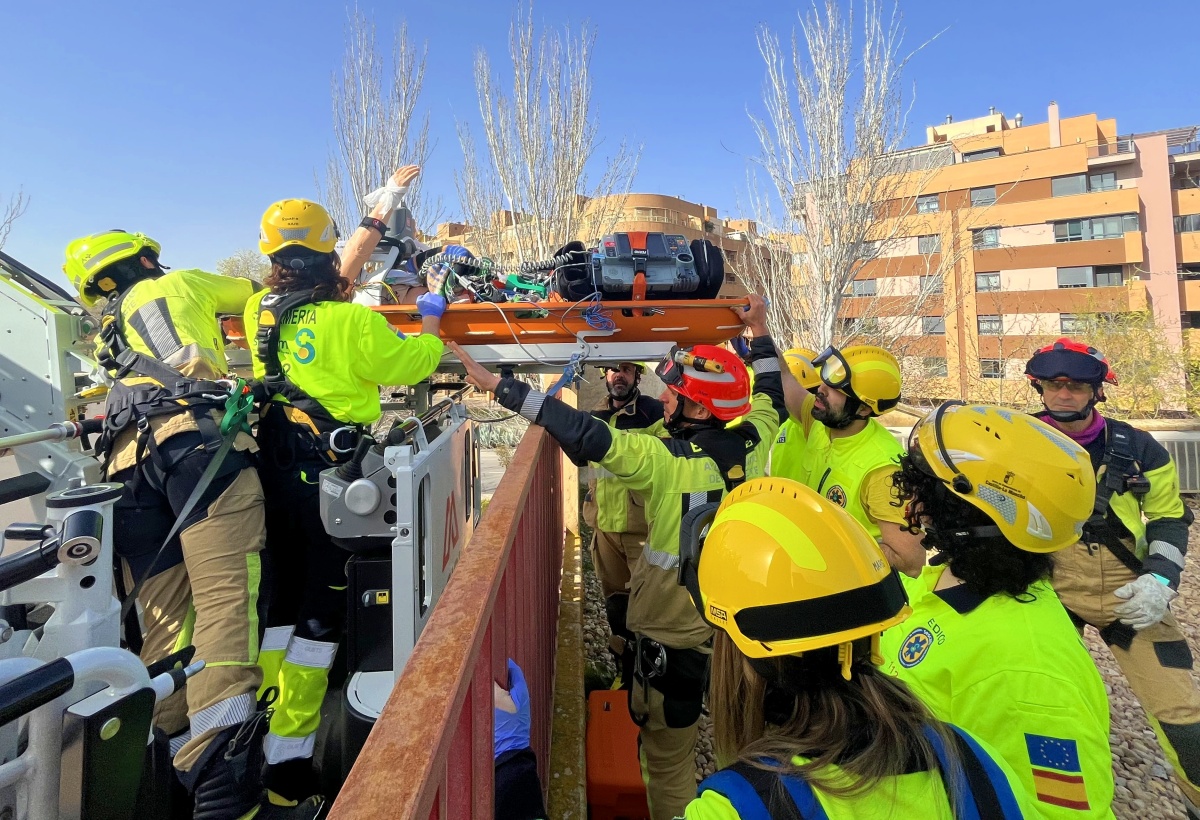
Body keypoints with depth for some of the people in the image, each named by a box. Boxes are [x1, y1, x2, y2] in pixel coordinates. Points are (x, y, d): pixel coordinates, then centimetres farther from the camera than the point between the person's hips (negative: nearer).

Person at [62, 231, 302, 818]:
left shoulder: (110, 335, 38)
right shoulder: (180, 284, 26)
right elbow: (253, 293, 39)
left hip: (127, 460, 7)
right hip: (197, 439, -6)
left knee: (165, 620, 4)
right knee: (225, 599, -18)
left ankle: (179, 773, 3)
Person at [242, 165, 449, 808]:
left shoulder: (261, 312, 3)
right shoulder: (354, 323, -18)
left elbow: (336, 278, 18)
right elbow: (414, 363, -4)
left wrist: (381, 211, 26)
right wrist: (431, 317, 15)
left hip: (275, 467, 7)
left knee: (282, 597, 19)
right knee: (322, 609, 5)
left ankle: (258, 731, 33)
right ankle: (288, 760, 15)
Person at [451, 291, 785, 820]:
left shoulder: (665, 460, -26)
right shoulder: (752, 442, -8)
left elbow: (585, 434, -32)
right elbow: (768, 393, 12)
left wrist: (496, 385, -27)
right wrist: (759, 330, 24)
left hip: (675, 631, -6)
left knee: (668, 759, 17)